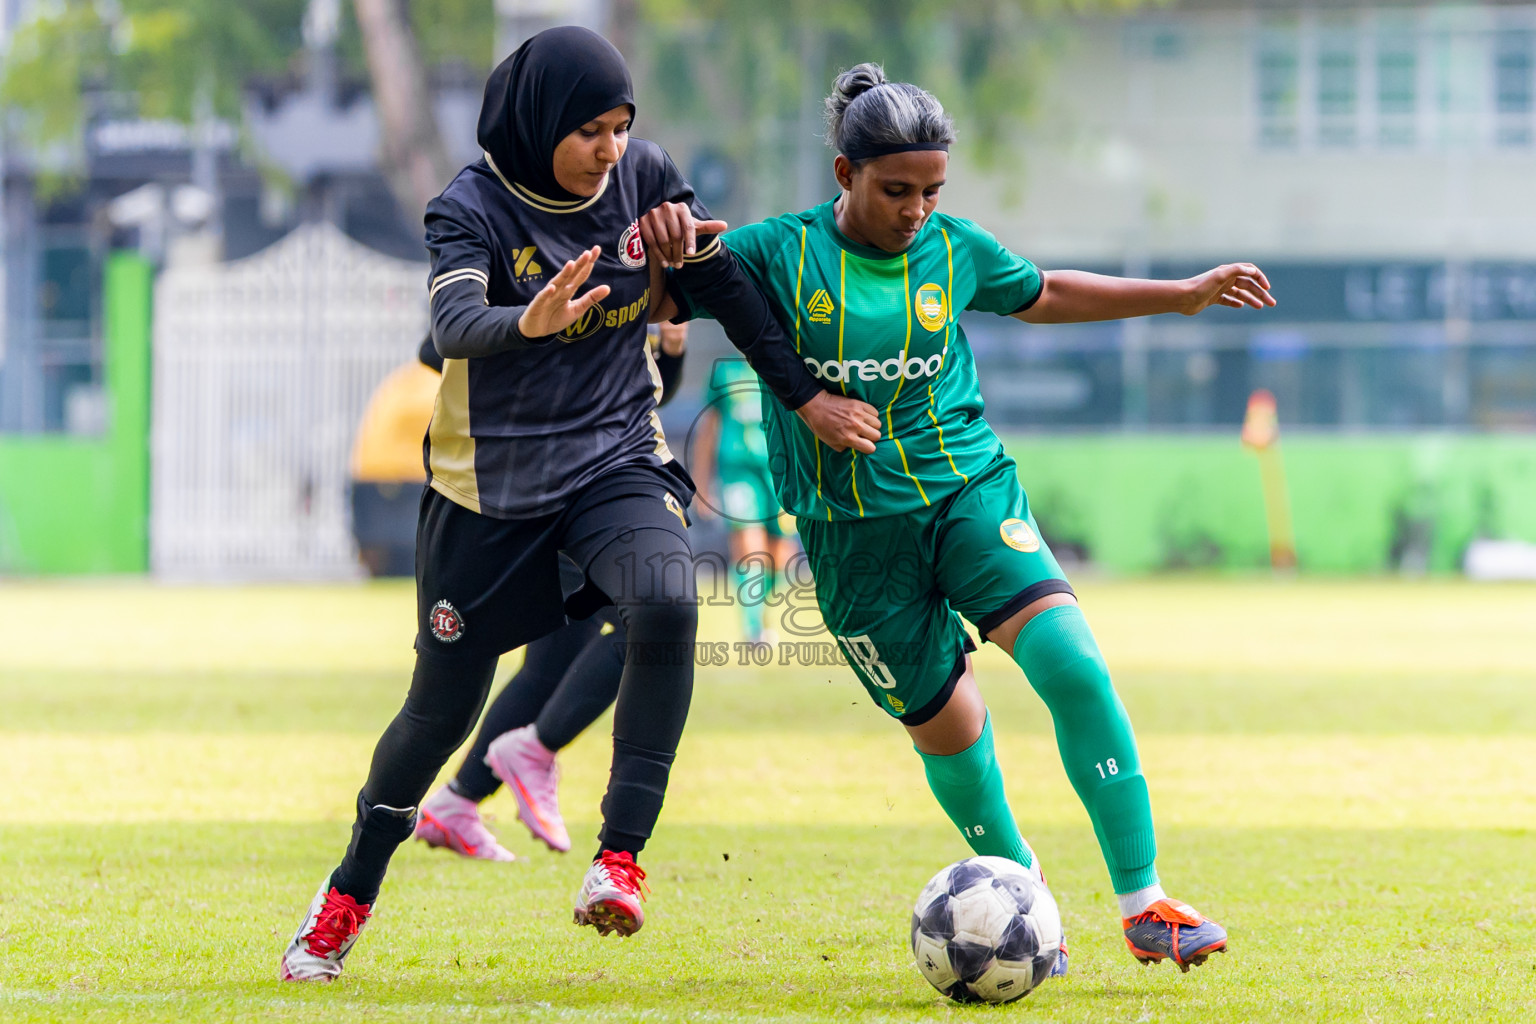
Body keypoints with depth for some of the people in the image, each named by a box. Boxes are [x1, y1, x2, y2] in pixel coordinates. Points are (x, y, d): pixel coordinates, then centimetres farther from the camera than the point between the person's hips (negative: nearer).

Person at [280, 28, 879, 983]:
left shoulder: (646, 176, -4)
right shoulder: (474, 206, -16)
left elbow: (727, 284, 9)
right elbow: (453, 323, -34)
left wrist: (807, 396, 12)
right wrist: (528, 323, -56)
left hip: (618, 458, 2)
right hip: (492, 481, -2)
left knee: (666, 602, -31)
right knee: (444, 706, 7)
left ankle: (621, 856, -26)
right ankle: (350, 895, 31)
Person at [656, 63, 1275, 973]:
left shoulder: (955, 249, 2)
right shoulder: (780, 253, -7)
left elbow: (1042, 295, 22)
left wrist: (1183, 294, 23)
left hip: (971, 488, 1)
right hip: (854, 526, -1)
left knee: (1074, 665, -19)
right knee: (946, 725, 4)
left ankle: (1145, 907, -14)